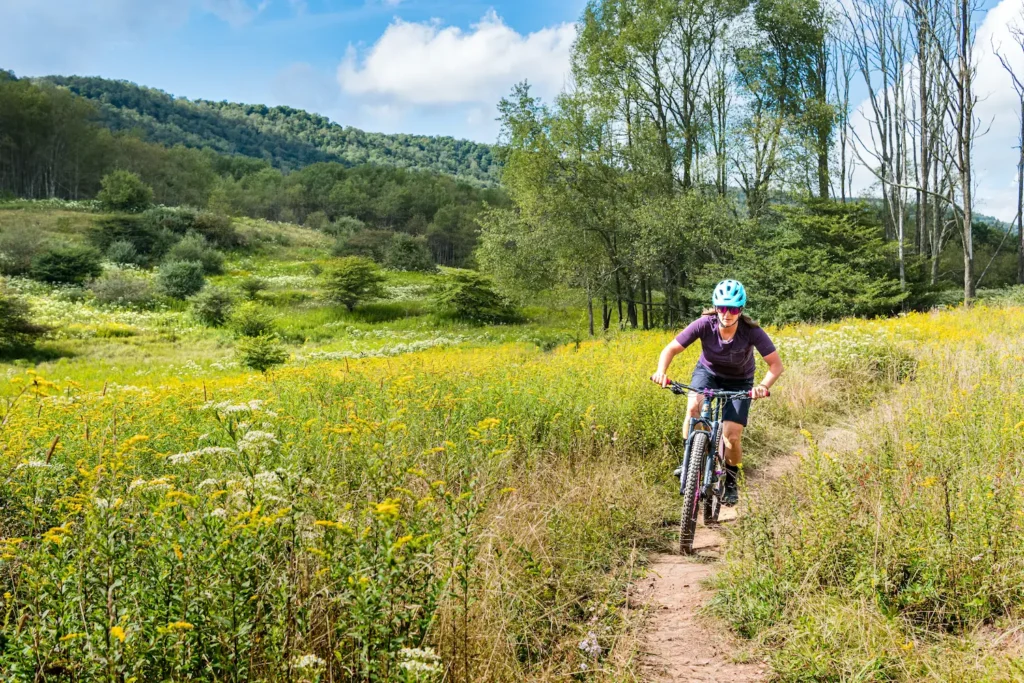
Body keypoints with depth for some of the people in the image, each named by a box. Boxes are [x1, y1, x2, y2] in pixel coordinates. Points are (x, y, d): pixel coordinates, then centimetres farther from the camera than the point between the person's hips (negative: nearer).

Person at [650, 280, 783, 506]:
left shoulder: (752, 331, -30)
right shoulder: (705, 324, -28)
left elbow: (776, 364, -27)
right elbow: (670, 349, -24)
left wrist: (764, 386, -46)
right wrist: (661, 371, -44)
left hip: (739, 382, -1)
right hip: (707, 372, 1)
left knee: (732, 436, -13)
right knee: (693, 408, -32)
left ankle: (731, 480, 17)